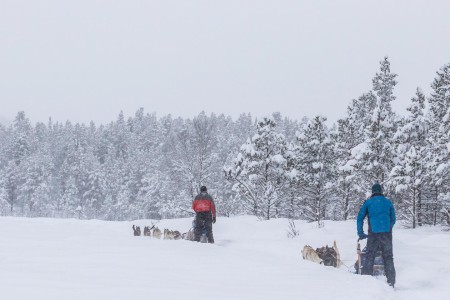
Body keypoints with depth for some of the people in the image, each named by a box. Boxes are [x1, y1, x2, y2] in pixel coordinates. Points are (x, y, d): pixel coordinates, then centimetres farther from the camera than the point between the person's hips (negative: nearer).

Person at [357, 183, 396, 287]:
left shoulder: (368, 202, 7)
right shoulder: (388, 202, 12)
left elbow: (360, 218, 5)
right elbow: (393, 219, 15)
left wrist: (360, 233, 11)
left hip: (373, 233, -1)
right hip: (386, 233, 1)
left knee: (370, 257, 4)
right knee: (388, 258, 6)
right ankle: (391, 282, 1)